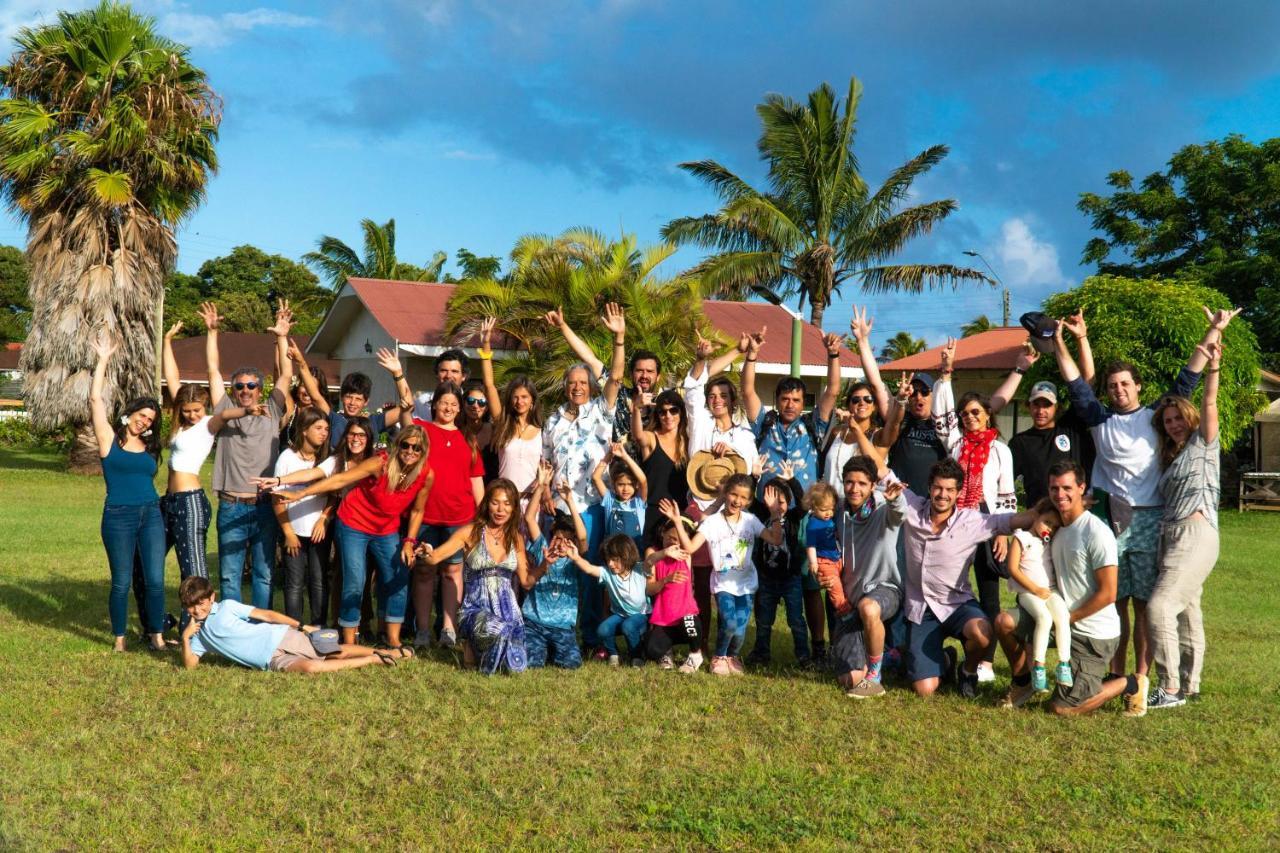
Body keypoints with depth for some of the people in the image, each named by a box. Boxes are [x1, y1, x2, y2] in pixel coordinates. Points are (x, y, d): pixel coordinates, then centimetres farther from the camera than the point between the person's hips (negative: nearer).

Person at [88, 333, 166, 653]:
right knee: (122, 582, 3)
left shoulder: (149, 446, 13)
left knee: (155, 580, -2)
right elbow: (96, 398, -4)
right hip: (119, 517, -3)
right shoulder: (109, 439, 2)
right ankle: (120, 638, 16)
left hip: (151, 514, 3)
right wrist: (103, 360, -2)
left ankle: (156, 636, 7)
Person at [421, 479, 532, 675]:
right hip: (475, 609, -4)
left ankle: (480, 646, 19)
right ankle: (470, 647, -2)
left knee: (516, 667, -14)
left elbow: (526, 581, 10)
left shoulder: (516, 539, 7)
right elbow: (436, 556, -12)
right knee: (496, 629, -38)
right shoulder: (471, 532, -4)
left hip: (508, 609, 4)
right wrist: (428, 553, -35)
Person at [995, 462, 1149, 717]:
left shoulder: (1096, 533, -19)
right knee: (1004, 622, -7)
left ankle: (1130, 684, 11)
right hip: (1064, 621, 7)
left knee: (1061, 708, -9)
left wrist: (1066, 618, -14)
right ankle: (1023, 682, 15)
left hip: (1094, 634, -7)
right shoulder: (1056, 528, 7)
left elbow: (1107, 594, -19)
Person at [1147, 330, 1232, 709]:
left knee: (1160, 606, -18)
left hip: (1196, 533, -8)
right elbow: (1168, 502, 17)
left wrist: (1213, 368, -25)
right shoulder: (1170, 457, 23)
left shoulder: (1203, 443, 4)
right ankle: (1189, 685, 18)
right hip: (1171, 534, 8)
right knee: (1186, 611, 12)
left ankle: (1171, 689, -17)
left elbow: (1209, 404, -10)